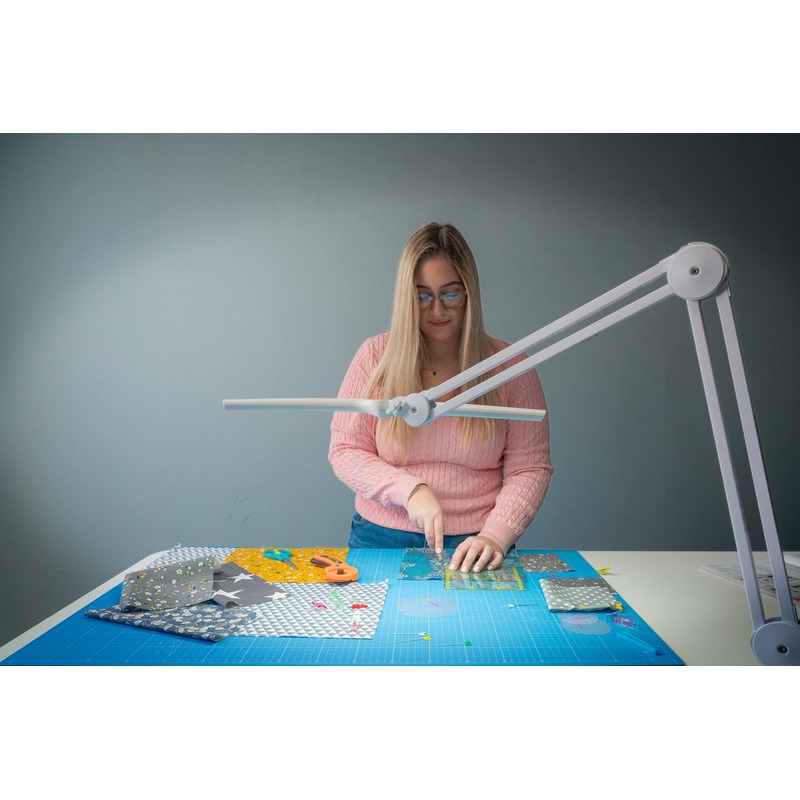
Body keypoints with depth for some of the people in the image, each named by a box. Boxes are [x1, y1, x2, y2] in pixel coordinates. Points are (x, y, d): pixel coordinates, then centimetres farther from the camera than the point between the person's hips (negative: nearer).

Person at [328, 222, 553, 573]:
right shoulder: (376, 356, 1)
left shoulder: (508, 366, 1)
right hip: (383, 538, 1)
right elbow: (344, 451, 1)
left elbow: (530, 469, 1)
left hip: (475, 547, 0)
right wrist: (410, 490, -13)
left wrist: (495, 535, -14)